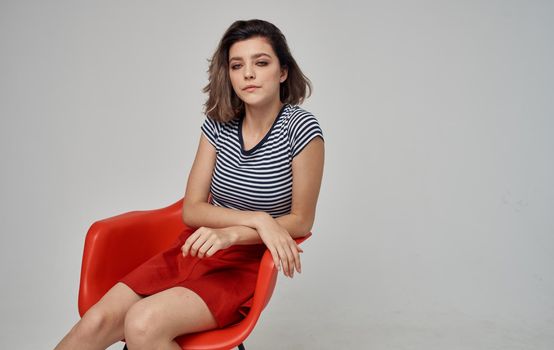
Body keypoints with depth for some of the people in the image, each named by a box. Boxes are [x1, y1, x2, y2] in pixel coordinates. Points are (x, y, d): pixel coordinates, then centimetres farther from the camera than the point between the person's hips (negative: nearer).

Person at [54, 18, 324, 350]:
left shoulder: (302, 129, -12)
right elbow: (192, 210, 0)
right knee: (97, 322, -15)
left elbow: (301, 222, -7)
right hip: (196, 247, 4)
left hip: (246, 263, -4)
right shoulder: (218, 123, 1)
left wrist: (230, 233, -20)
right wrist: (259, 219, -17)